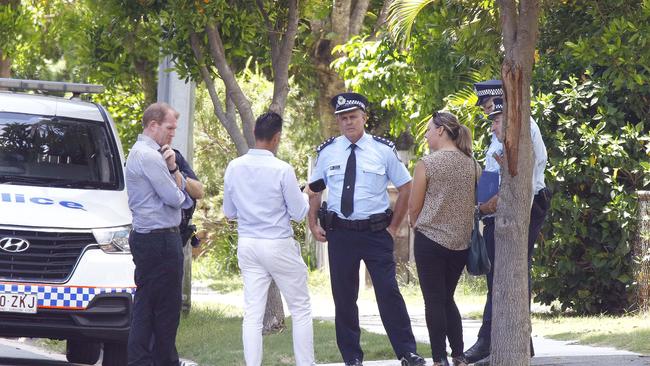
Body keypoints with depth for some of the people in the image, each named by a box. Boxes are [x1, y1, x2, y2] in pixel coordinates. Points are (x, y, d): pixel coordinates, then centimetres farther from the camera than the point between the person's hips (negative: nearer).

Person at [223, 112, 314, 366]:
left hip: (247, 245, 4)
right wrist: (306, 195, 12)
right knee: (300, 309, 8)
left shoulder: (234, 168, -1)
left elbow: (229, 212, 10)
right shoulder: (282, 170, -15)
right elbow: (299, 213, -7)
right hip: (278, 245, -4)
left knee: (253, 313, 3)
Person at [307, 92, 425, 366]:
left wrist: (393, 226, 4)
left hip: (376, 232, -2)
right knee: (344, 297, 6)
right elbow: (315, 190, 16)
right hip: (339, 233, 2)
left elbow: (405, 187, 7)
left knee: (388, 292, -7)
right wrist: (313, 225, 6)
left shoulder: (383, 150, -1)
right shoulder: (327, 152, 4)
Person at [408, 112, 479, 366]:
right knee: (447, 299, 17)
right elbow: (476, 202, 11)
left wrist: (416, 225, 13)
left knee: (434, 301, 3)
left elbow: (414, 207, -6)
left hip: (431, 238, -5)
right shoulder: (472, 164, 3)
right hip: (462, 241, 5)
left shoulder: (427, 164, -12)